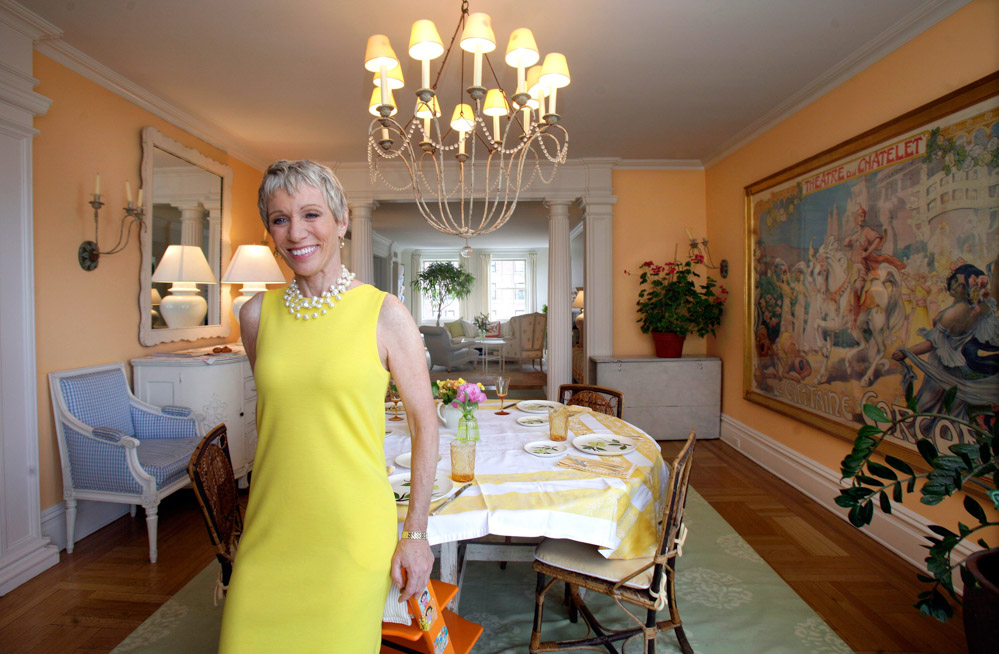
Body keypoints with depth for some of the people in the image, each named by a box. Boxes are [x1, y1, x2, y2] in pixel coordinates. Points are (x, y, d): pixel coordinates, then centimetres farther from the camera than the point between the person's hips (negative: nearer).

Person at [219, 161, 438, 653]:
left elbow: (424, 421, -5)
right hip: (268, 532, 4)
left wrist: (416, 533, -5)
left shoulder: (384, 314, -9)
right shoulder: (257, 315, 3)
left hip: (352, 536, -3)